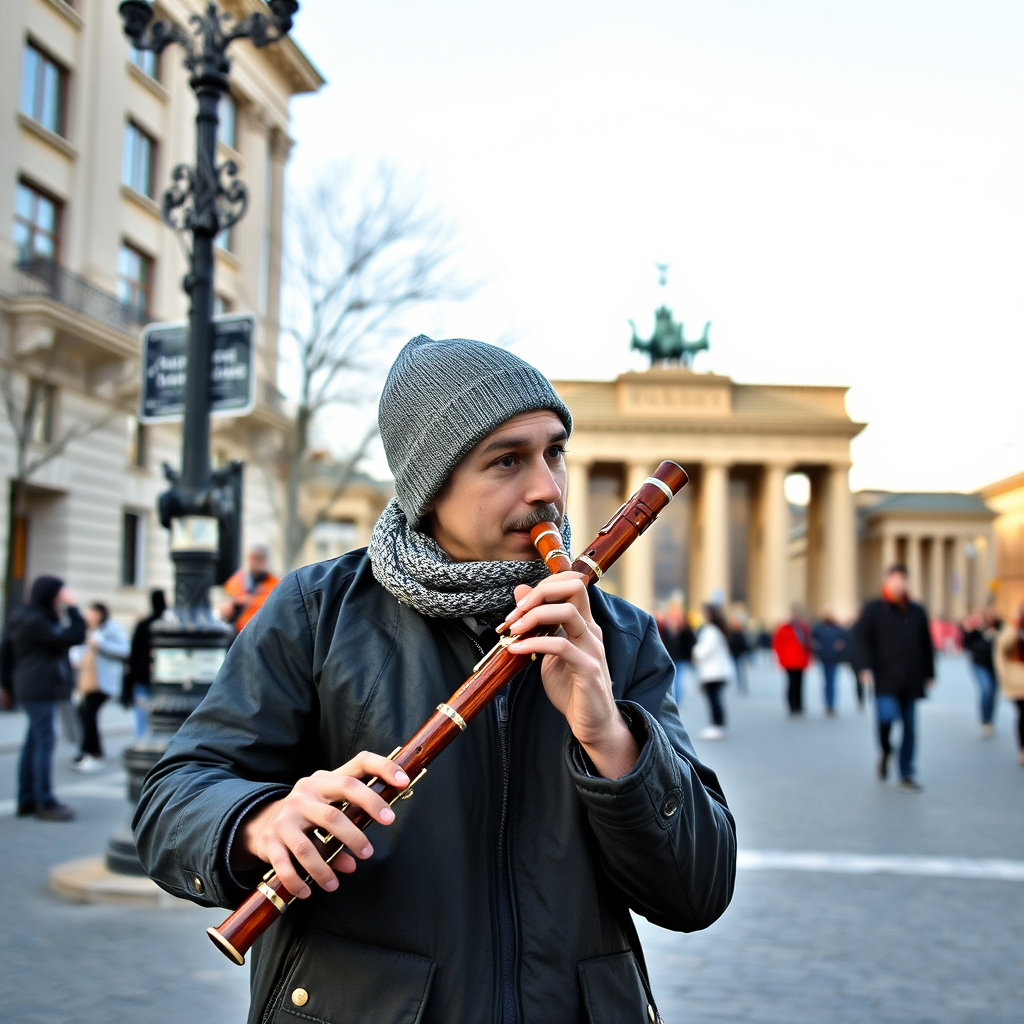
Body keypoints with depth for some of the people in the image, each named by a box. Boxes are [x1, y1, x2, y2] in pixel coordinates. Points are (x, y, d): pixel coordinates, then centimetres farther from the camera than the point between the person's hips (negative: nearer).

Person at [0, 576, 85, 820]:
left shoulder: (20, 617, 15)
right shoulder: (34, 621, -16)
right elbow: (73, 637, -21)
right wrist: (73, 608, -12)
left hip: (29, 688, 10)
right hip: (41, 689, -10)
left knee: (33, 742, 13)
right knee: (44, 741, -8)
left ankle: (26, 801, 18)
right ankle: (45, 804, -5)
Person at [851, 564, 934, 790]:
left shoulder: (917, 611, 14)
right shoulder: (873, 610, 1)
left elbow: (926, 645, 19)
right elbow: (861, 640, -5)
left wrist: (929, 674, 15)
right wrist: (864, 668, -18)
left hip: (911, 682, 4)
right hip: (885, 679, -4)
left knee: (909, 726, 5)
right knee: (887, 716, -20)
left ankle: (906, 774, 15)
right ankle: (886, 753, 11)